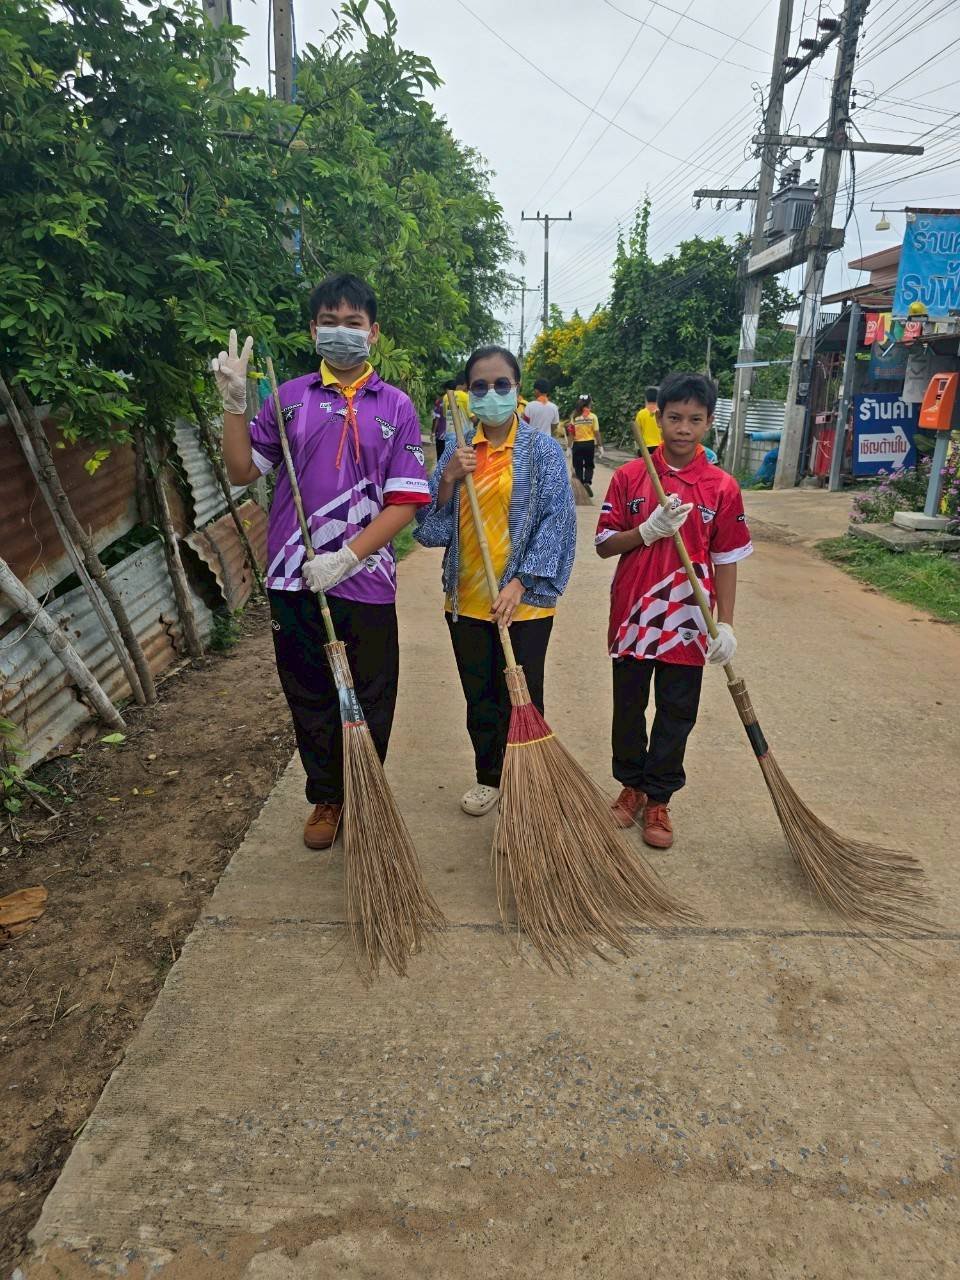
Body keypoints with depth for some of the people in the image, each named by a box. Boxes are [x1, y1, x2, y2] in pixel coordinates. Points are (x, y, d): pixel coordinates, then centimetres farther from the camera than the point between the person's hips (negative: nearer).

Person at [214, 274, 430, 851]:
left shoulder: (395, 406, 1)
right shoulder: (289, 398, 6)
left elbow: (404, 501, -6)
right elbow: (244, 471, 8)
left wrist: (347, 556, -16)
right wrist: (234, 401, -5)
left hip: (365, 581, -1)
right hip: (294, 580, 2)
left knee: (369, 703, 9)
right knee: (309, 696, 13)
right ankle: (326, 798, 33)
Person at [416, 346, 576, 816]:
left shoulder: (542, 450, -4)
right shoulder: (458, 449, 6)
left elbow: (557, 522, -10)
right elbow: (432, 526, 4)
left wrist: (519, 584, -17)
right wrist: (448, 479, -13)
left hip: (524, 602, -3)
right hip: (467, 598, 4)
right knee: (480, 697, 15)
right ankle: (489, 777, 34)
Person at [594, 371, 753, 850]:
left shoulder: (722, 487, -3)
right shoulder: (629, 476, -3)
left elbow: (726, 560, 1)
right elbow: (605, 545, -2)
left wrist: (725, 623, -4)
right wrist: (649, 530, -19)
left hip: (687, 621, 0)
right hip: (633, 614, 1)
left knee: (676, 715, 9)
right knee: (629, 708, 14)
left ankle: (658, 799, 27)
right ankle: (631, 785, 35)